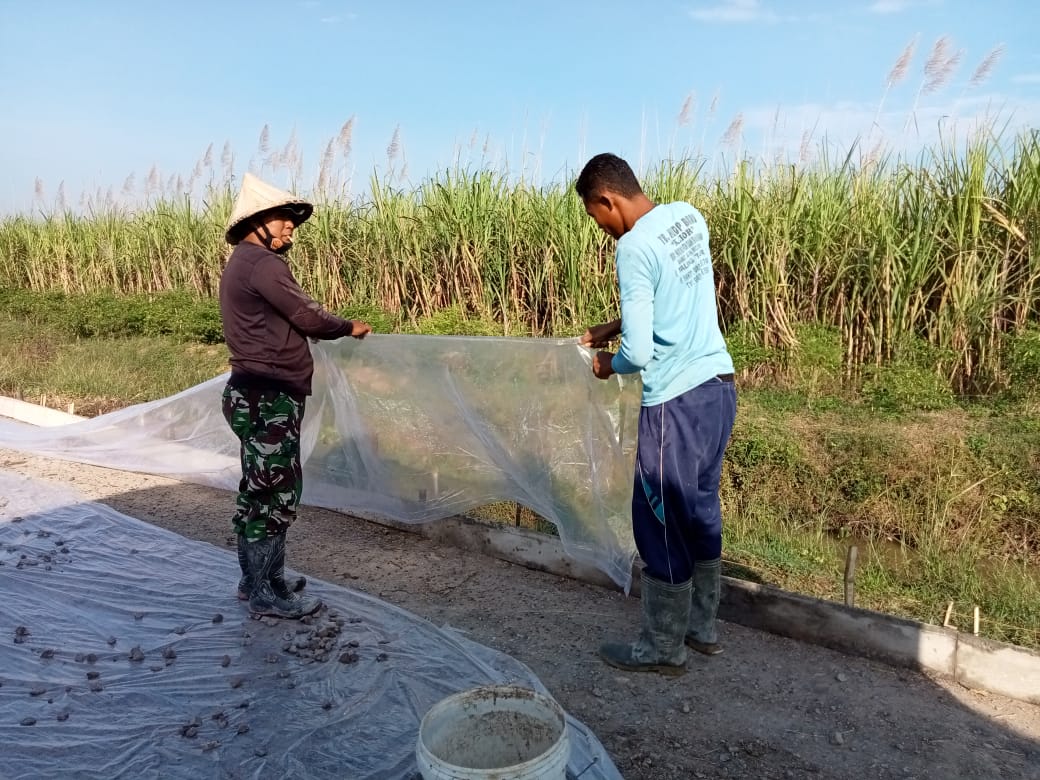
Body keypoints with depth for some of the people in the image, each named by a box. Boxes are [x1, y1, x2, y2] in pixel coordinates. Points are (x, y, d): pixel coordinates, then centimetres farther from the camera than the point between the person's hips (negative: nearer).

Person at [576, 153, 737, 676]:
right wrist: (614, 328, 20)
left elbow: (639, 353, -20)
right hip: (718, 384, 9)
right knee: (700, 509, 19)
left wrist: (609, 365, 1)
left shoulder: (633, 247, -19)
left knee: (661, 523, 5)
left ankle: (662, 649, 21)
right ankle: (702, 627, 34)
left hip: (676, 402, -9)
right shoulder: (689, 216, 7)